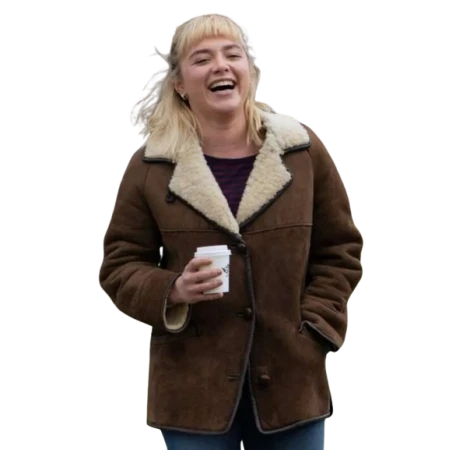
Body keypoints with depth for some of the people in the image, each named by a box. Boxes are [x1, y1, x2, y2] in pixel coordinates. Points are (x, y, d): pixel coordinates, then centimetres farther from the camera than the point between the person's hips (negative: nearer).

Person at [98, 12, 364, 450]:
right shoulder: (149, 167, -2)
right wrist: (173, 292, -17)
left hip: (291, 379, 2)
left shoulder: (303, 149, 1)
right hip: (195, 387, -1)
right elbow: (119, 267, 3)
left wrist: (316, 327, -2)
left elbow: (340, 249, 9)